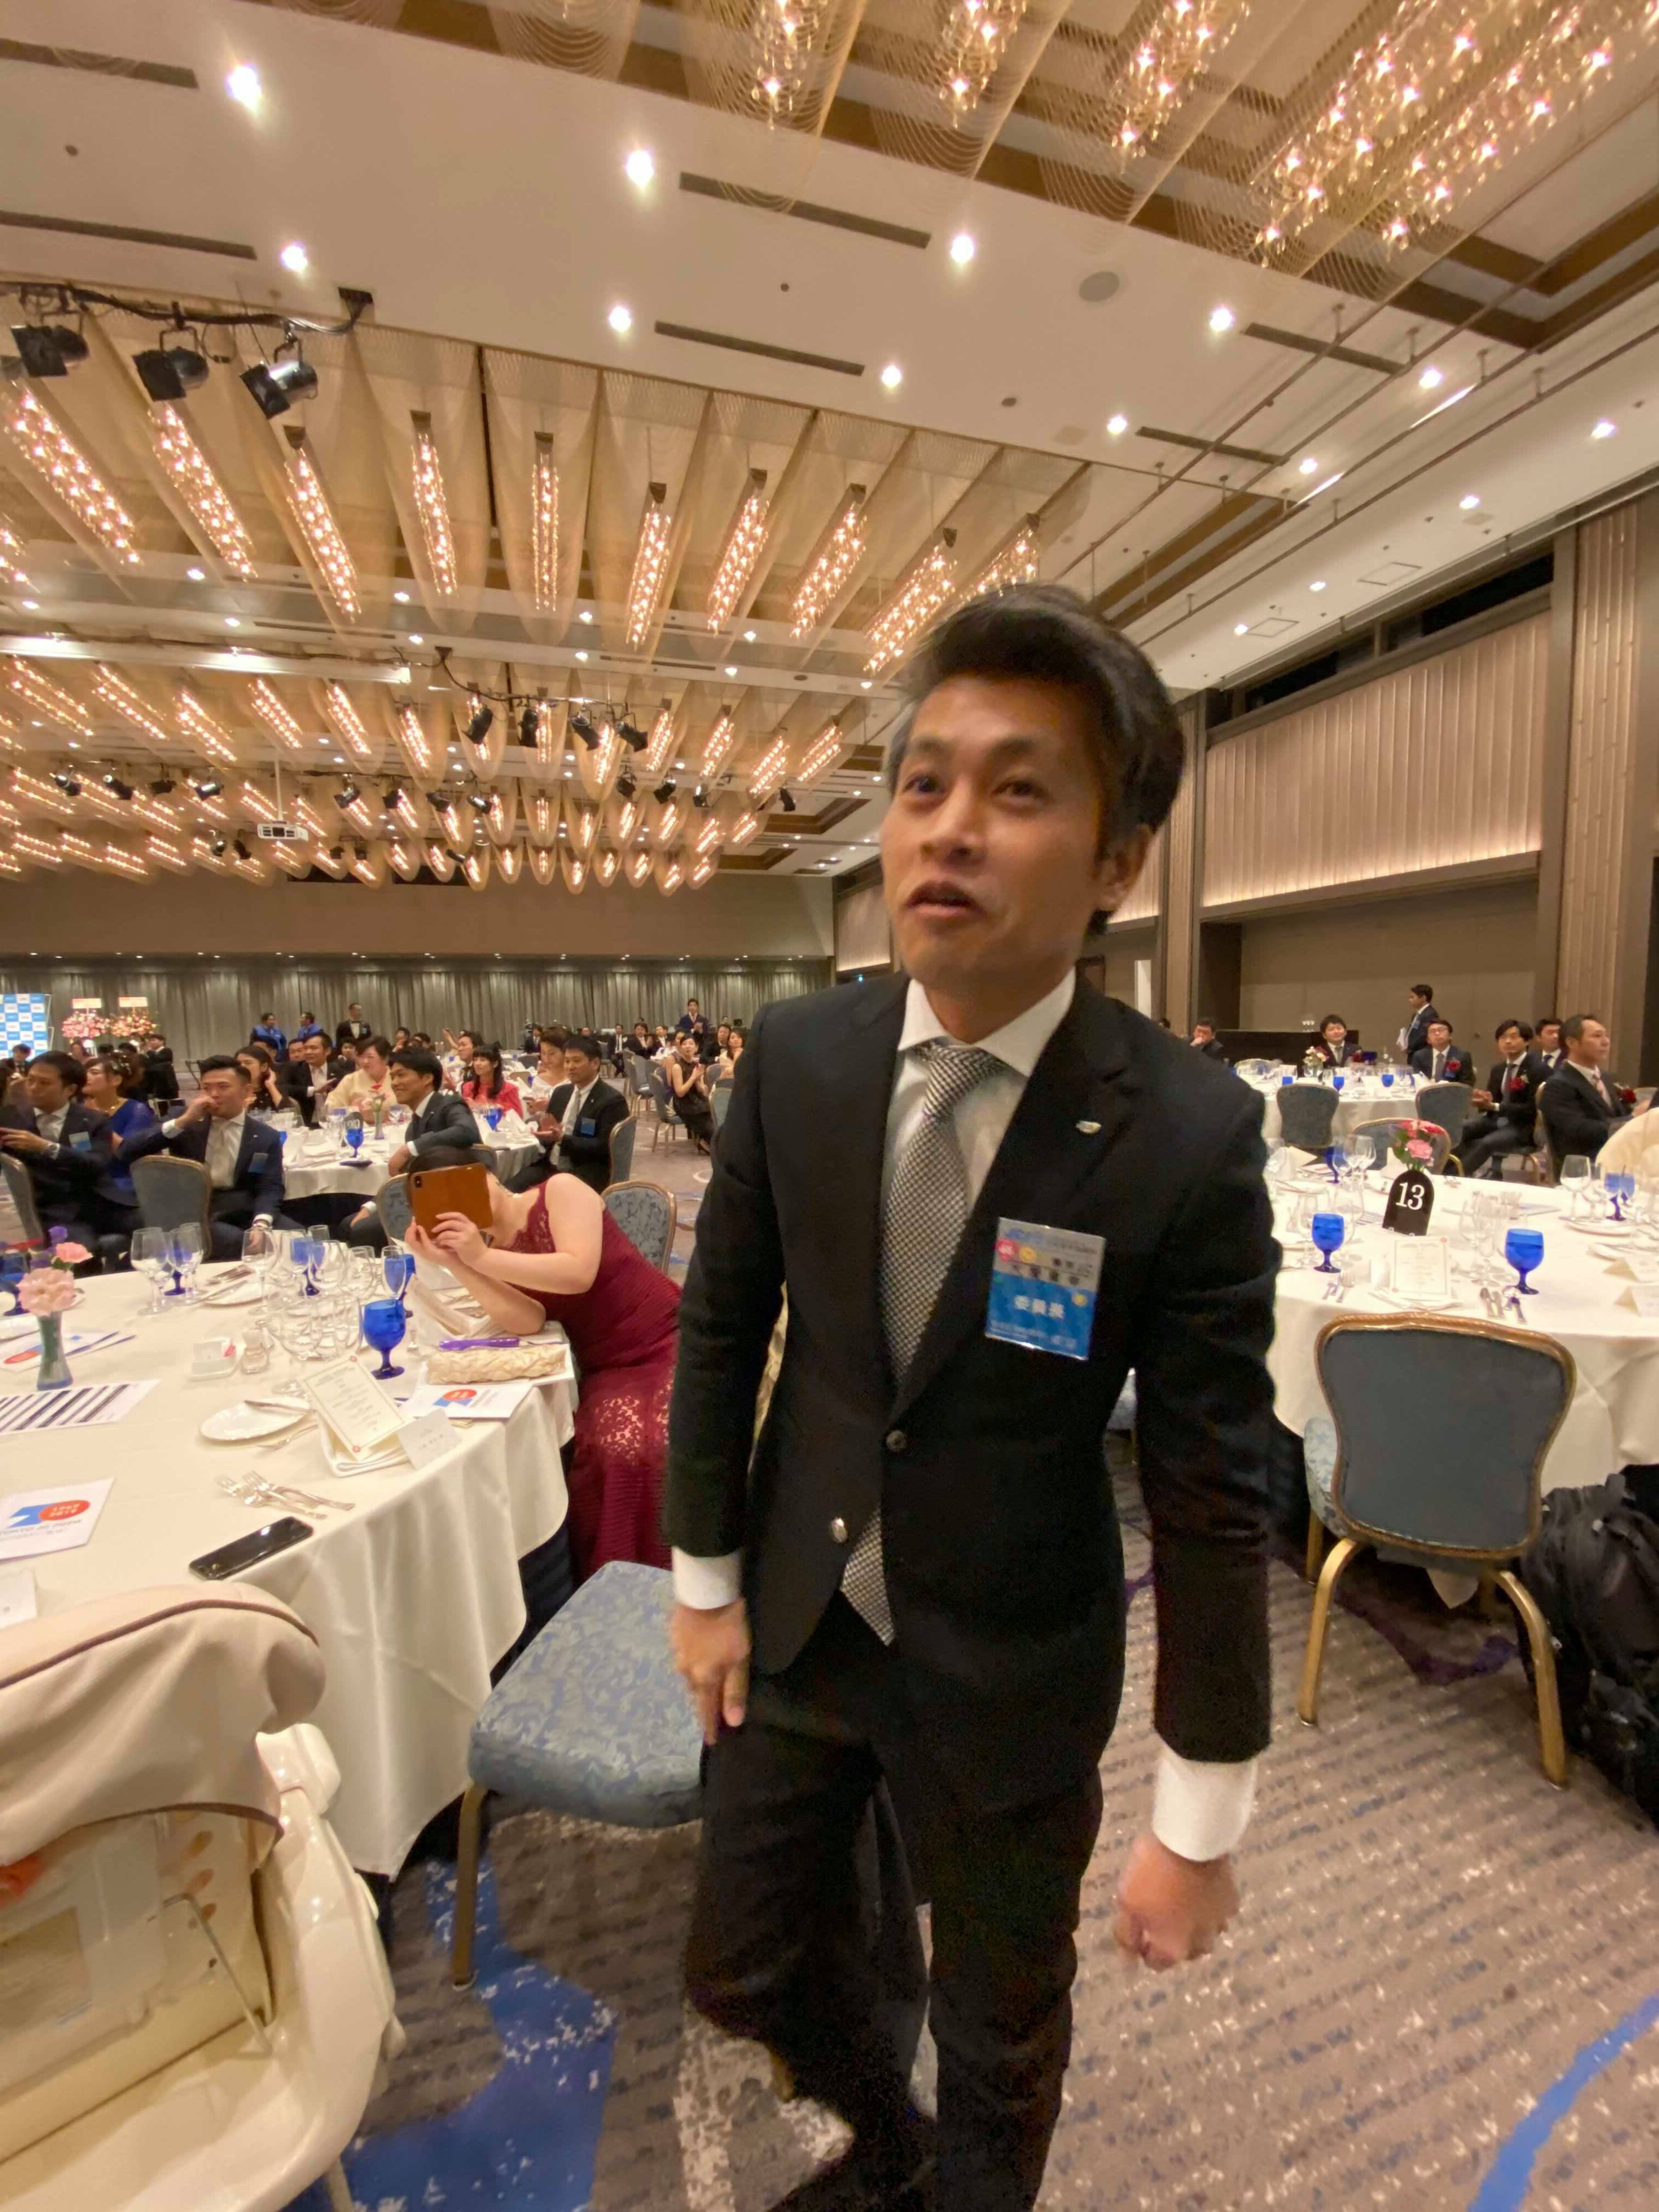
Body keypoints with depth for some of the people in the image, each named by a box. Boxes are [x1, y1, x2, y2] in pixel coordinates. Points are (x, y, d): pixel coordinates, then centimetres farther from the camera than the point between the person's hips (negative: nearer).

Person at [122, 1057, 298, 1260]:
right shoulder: (184, 1123, 12)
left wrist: (261, 1225, -24)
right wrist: (182, 1122, -10)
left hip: (240, 1212, 1)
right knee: (235, 1242, -33)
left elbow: (270, 1188, -2)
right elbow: (128, 1152, 1)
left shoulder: (267, 1137, 8)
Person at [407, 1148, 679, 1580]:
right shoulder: (488, 1262, 9)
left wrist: (481, 1257, -15)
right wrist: (452, 1263, -16)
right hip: (608, 1369, 3)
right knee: (615, 1451, -27)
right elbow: (527, 1321, -11)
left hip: (671, 1342, -3)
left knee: (666, 1444, -28)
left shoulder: (561, 1191, -2)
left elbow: (579, 1273, -19)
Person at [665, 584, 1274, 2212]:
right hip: (794, 1620, 4)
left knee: (1002, 2031, 24)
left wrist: (1199, 1826, -5)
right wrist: (705, 1581, 3)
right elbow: (718, 1326, -3)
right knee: (741, 1970, 25)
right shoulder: (794, 1056, -13)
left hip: (1007, 1670, -3)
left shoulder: (1191, 1134, -22)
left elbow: (1213, 1495, -14)